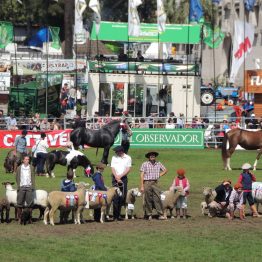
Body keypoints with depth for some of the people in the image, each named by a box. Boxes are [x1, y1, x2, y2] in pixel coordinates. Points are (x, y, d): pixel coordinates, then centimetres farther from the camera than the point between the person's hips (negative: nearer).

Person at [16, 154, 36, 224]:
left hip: (29, 187, 1)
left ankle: (30, 218, 3)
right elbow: (17, 178, 6)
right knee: (20, 203, -2)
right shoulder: (19, 168, 6)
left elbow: (33, 178, 9)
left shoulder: (31, 168, 9)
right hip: (21, 187, -1)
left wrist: (33, 186, -2)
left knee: (30, 203, -2)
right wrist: (18, 186, -5)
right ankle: (19, 218, 4)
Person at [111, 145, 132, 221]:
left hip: (123, 178, 1)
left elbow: (128, 169, -2)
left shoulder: (128, 158, 5)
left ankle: (118, 215, 10)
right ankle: (115, 216, -7)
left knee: (122, 197, 1)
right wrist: (117, 177, -12)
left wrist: (120, 176, -12)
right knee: (116, 197, -7)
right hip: (115, 178, -1)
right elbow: (113, 169, 2)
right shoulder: (114, 158, 7)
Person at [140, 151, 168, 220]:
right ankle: (149, 215, 8)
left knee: (157, 199, -5)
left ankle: (160, 215, -6)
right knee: (148, 200, 0)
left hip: (155, 183, 2)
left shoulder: (158, 164, 10)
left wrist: (159, 175, 8)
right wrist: (142, 186, -8)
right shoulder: (145, 164, 1)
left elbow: (165, 170, 26)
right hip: (147, 183, -2)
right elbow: (142, 176, -2)